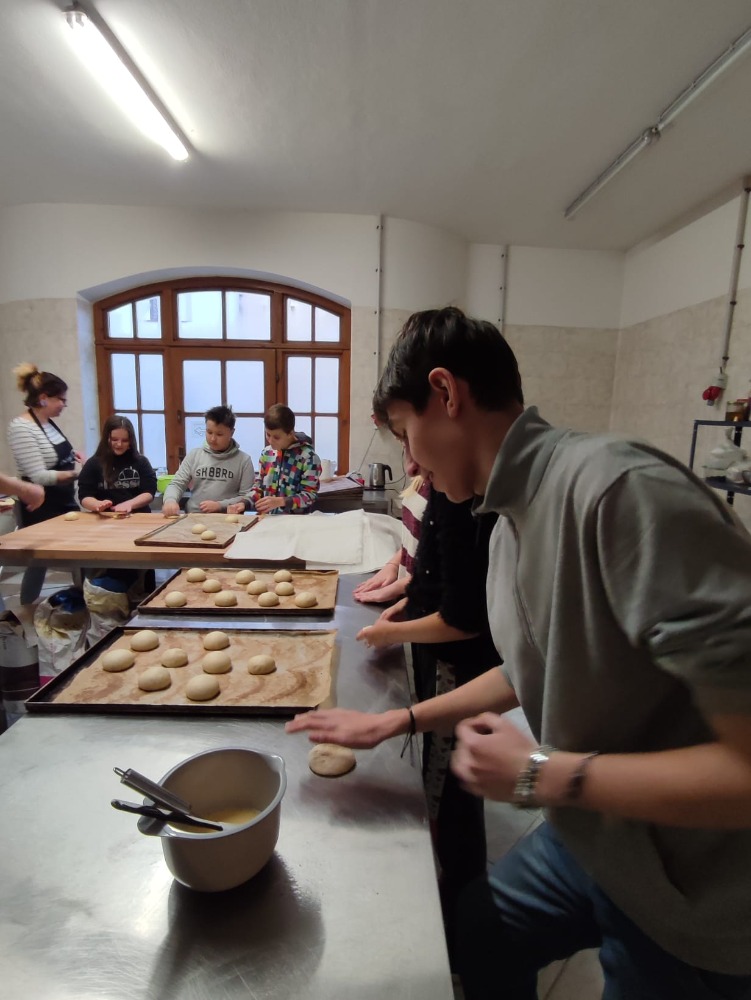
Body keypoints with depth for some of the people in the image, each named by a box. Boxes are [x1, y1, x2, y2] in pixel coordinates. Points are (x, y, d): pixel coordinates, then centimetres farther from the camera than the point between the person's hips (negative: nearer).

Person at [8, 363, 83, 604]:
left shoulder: (49, 423, 5)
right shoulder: (21, 428, -18)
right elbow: (40, 477, -23)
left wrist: (73, 455, 2)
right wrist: (79, 473, -21)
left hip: (65, 503, 8)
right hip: (41, 508, -8)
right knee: (39, 559, 6)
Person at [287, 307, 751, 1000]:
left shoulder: (622, 488, -32)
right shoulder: (511, 521, -3)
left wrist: (541, 774, -22)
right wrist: (395, 721, 8)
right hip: (588, 838, 7)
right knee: (471, 940, 24)